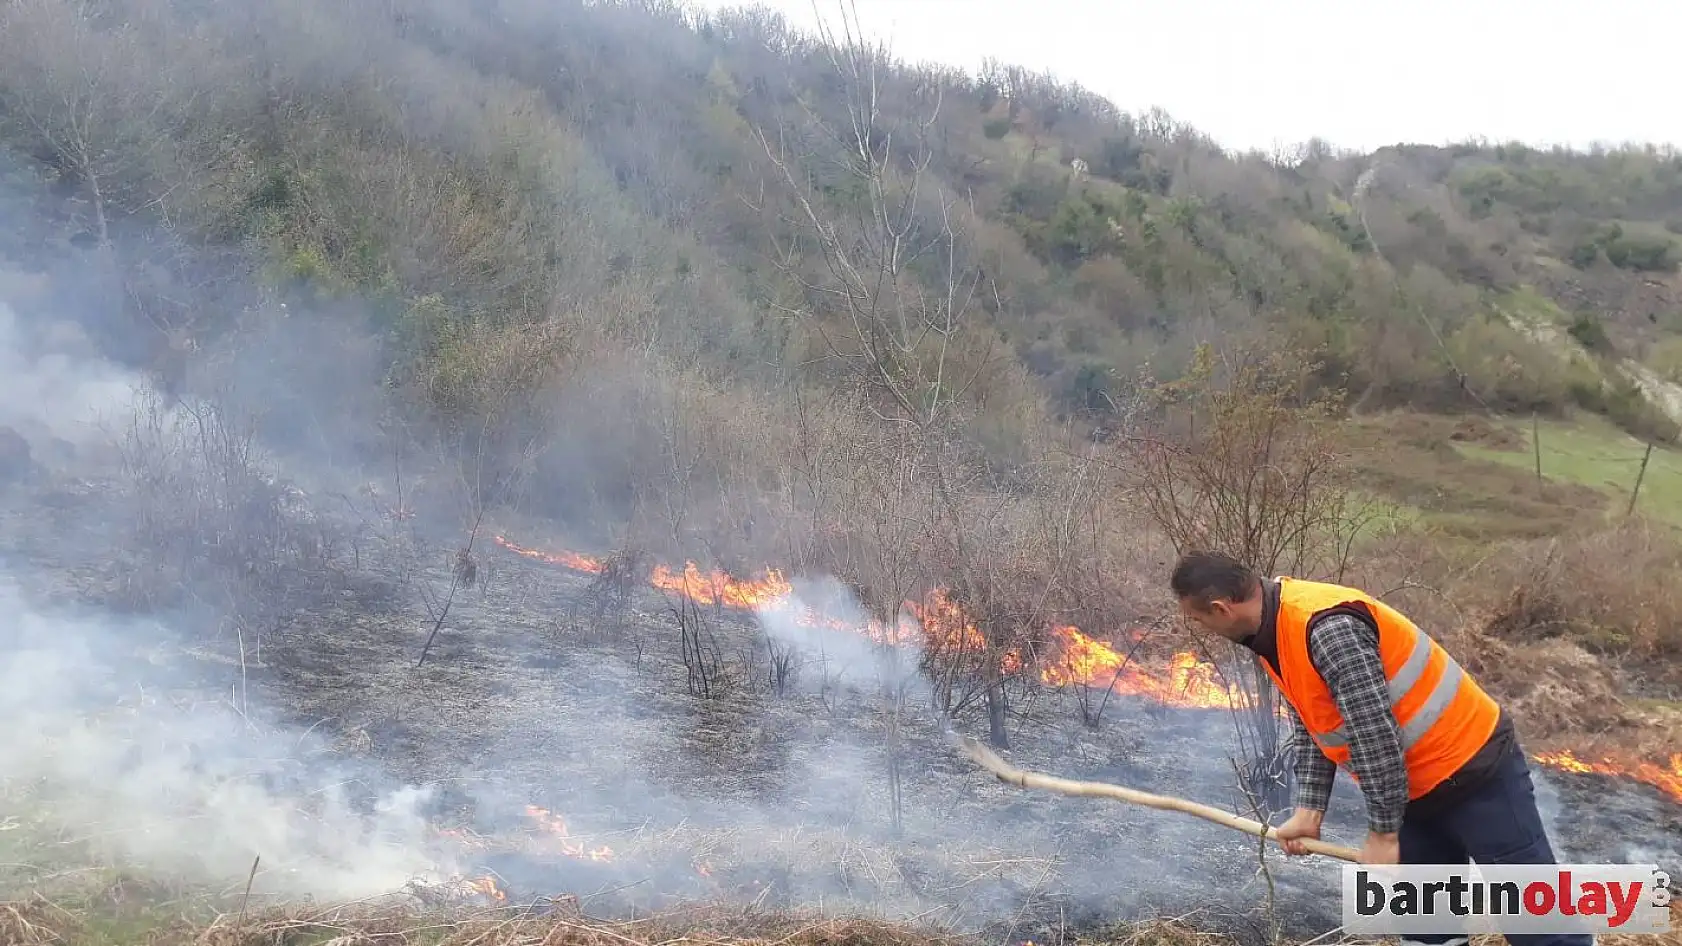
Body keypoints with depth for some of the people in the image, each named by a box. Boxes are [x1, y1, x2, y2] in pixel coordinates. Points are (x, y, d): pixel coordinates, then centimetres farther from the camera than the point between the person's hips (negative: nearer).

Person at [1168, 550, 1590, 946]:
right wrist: (1309, 811, 0)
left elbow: (1377, 736, -28)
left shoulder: (1327, 627, -31)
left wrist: (1382, 833, -20)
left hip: (1474, 768, -9)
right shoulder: (1273, 632, 0)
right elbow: (1310, 728, 7)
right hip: (1415, 789, 10)